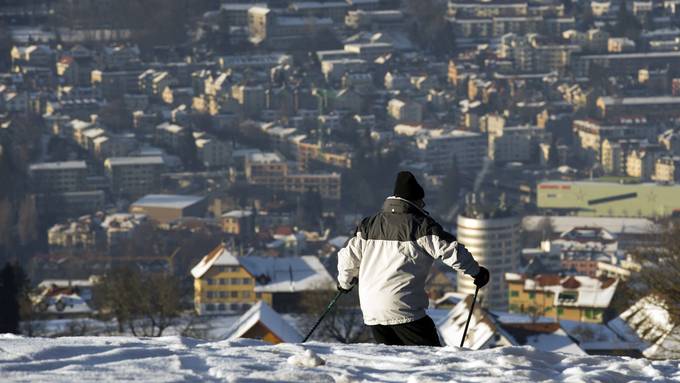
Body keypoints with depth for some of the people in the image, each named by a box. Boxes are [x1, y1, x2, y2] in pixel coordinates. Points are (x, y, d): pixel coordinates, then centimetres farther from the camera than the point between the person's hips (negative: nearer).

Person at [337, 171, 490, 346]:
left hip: (370, 310, 6)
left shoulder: (368, 225, 13)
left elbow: (349, 256, 16)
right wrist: (476, 271, 7)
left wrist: (344, 282, 35)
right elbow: (451, 251, -7)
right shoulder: (421, 225, -4)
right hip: (404, 309, -6)